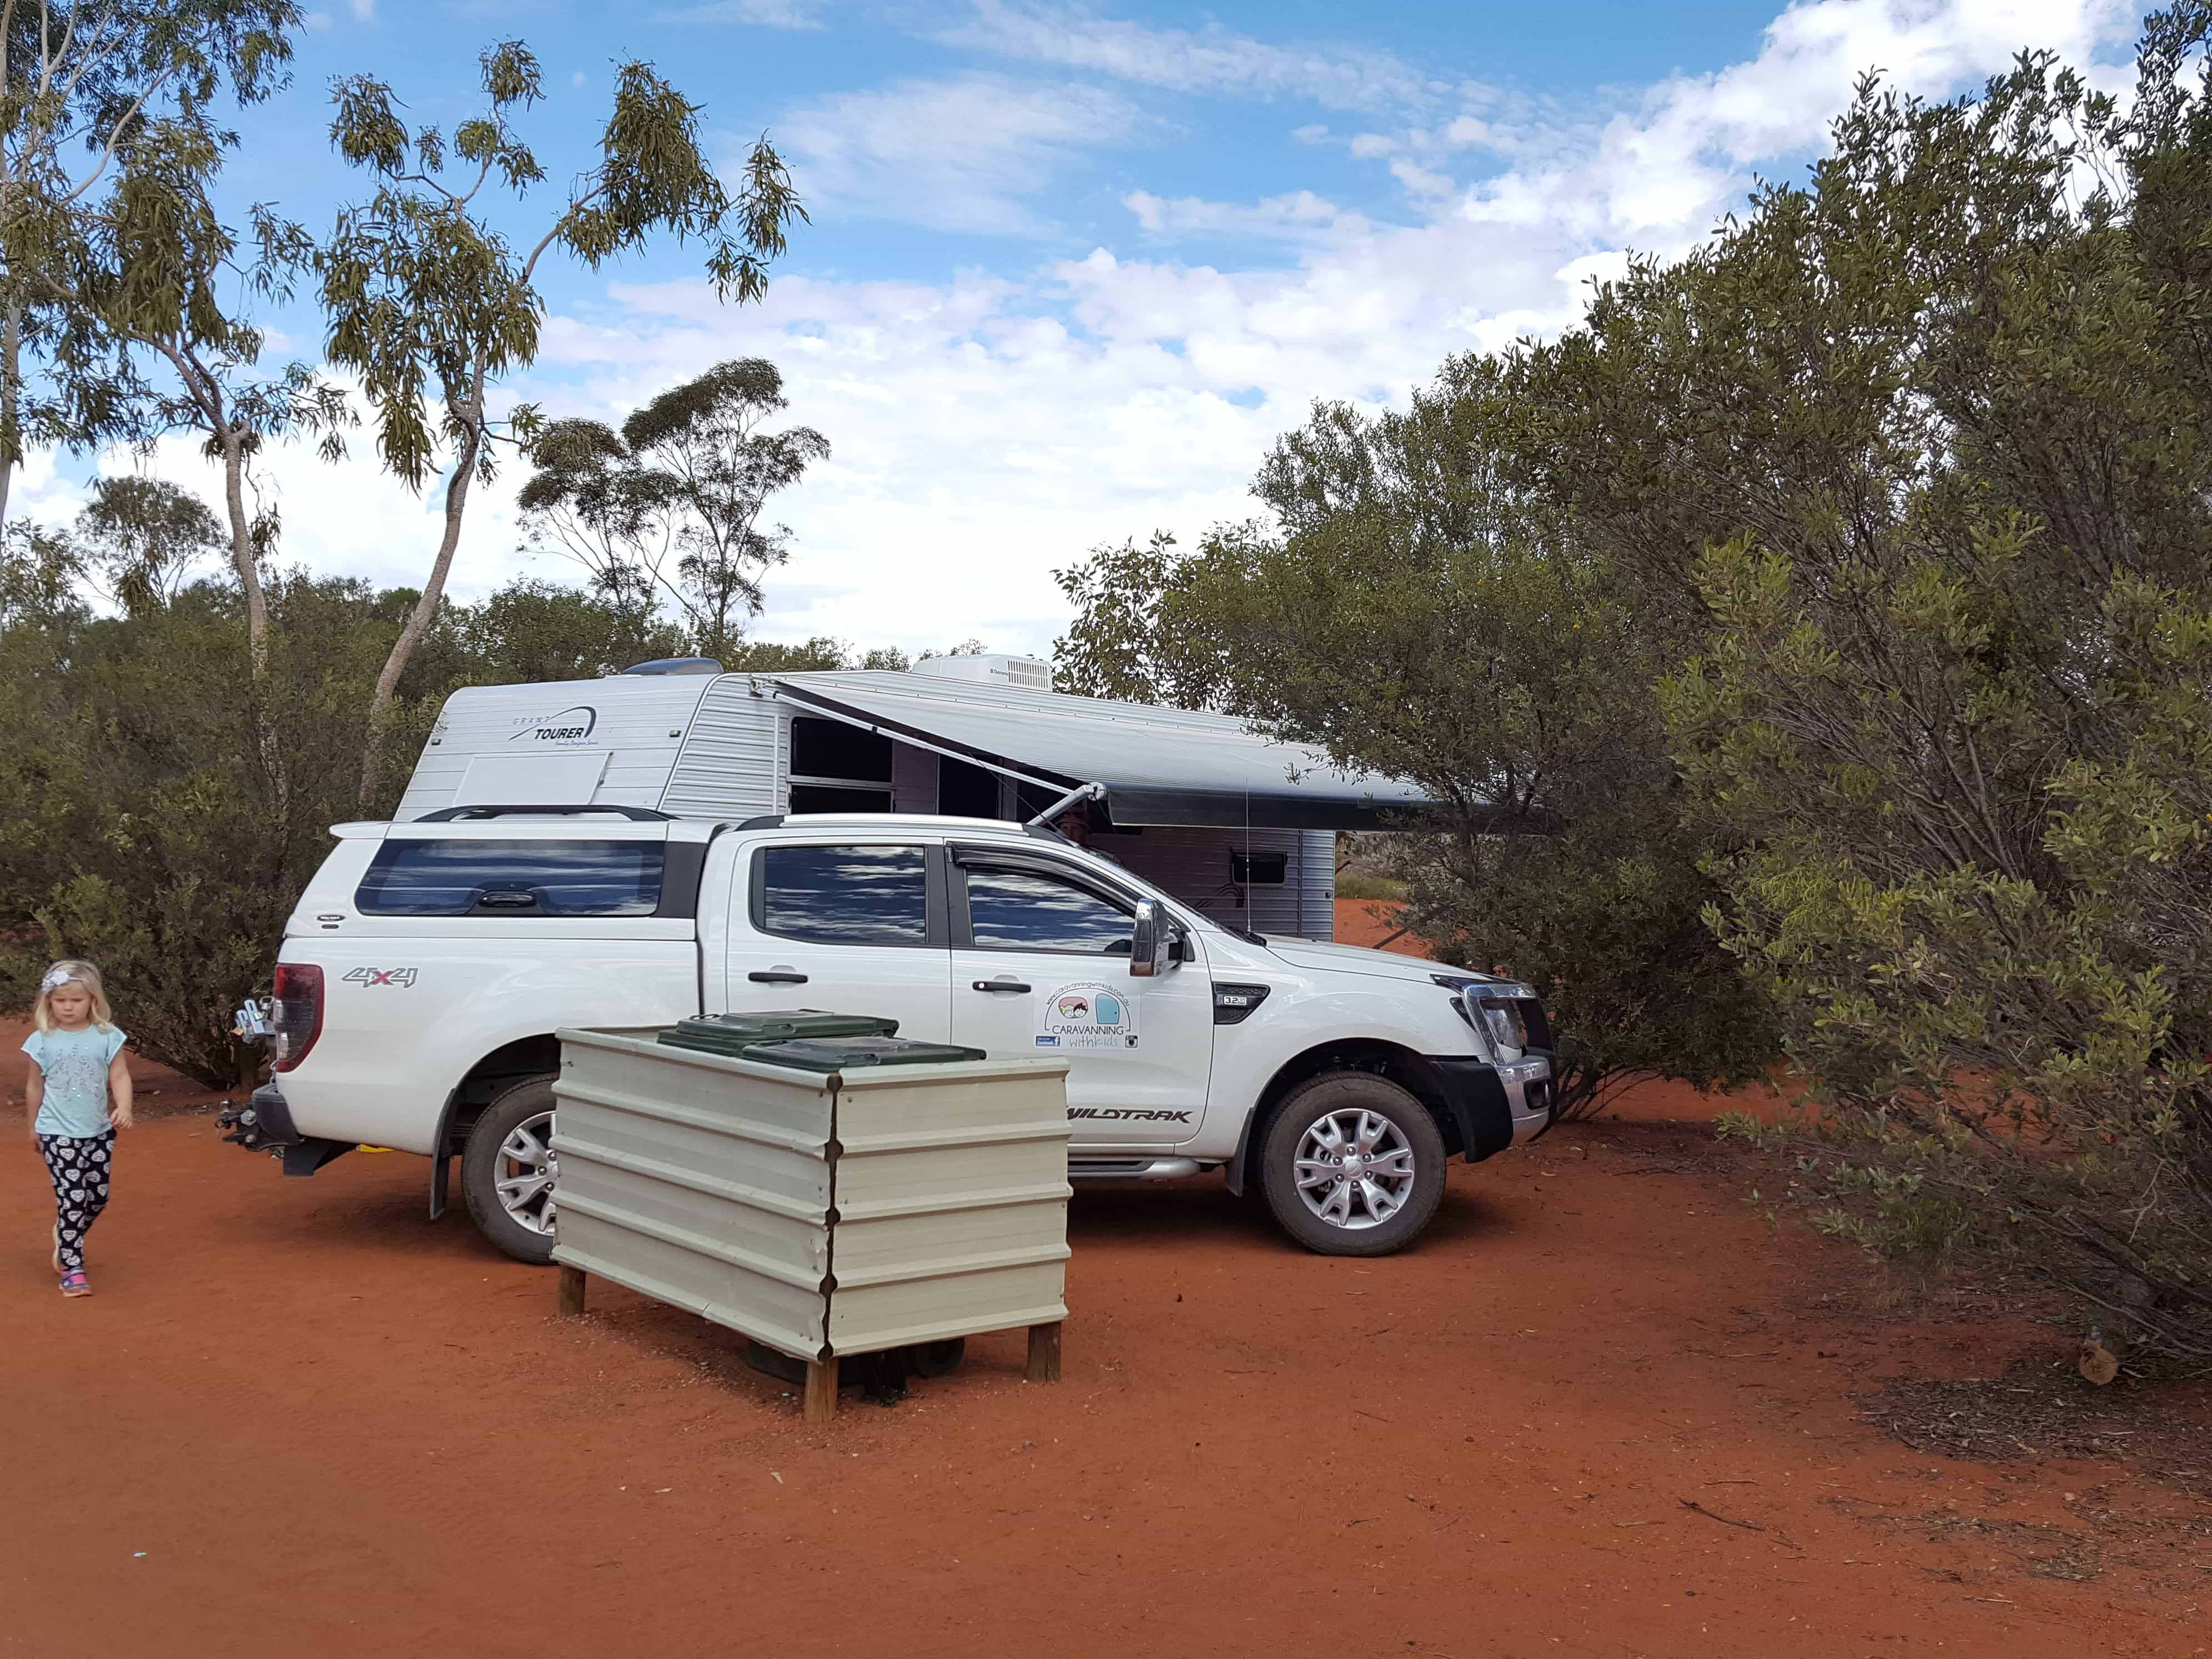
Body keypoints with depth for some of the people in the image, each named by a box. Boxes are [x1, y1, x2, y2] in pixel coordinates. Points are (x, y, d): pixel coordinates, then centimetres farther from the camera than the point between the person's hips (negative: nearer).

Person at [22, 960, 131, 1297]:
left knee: (98, 1197, 10)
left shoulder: (107, 1036, -2)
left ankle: (66, 1238, 40)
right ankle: (72, 1269, -1)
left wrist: (124, 1108, -20)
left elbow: (120, 1076, -3)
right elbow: (34, 1086, 9)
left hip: (99, 1131, 2)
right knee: (73, 1199, -8)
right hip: (59, 1133, -2)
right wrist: (34, 1127, 15)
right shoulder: (43, 1041, -2)